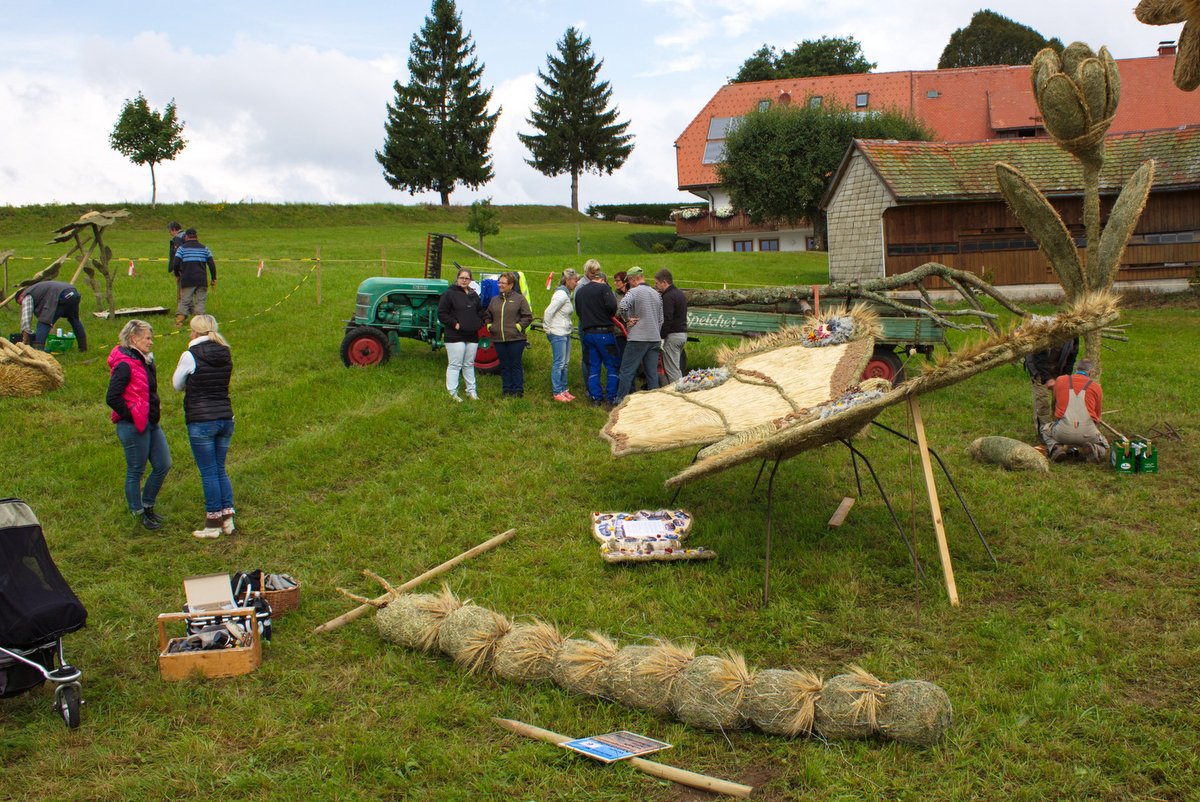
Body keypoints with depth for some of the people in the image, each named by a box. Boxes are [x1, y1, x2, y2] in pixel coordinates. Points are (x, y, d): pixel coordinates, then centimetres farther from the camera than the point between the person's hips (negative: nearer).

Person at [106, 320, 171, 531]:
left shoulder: (145, 361, 11)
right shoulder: (124, 365, -17)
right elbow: (112, 398, -24)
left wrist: (153, 415, 13)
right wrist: (130, 416, -16)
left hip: (151, 424, 9)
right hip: (133, 426, -9)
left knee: (163, 465, 11)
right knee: (135, 471, 4)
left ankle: (147, 505, 27)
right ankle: (139, 513, 17)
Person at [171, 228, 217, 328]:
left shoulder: (182, 248, 3)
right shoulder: (204, 248, 10)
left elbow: (175, 264, -3)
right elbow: (211, 264, 6)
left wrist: (177, 273, 17)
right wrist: (214, 278, 13)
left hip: (187, 280, -1)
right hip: (202, 280, 1)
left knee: (184, 301, 4)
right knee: (200, 301, 5)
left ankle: (179, 319, -6)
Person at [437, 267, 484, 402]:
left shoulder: (474, 295, 13)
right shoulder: (449, 294, -6)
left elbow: (480, 311, 24)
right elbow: (441, 313, -9)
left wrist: (478, 323, 7)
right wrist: (454, 324, -15)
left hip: (472, 336, 6)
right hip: (455, 336, -6)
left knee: (469, 365, 14)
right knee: (454, 365, -4)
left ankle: (471, 391, 21)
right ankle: (452, 393, 1)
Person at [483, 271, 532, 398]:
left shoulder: (519, 299, -1)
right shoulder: (494, 300, 13)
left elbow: (528, 317, -4)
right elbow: (487, 316, 24)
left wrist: (518, 327, -11)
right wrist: (489, 326, 9)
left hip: (515, 339, -5)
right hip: (499, 339, 5)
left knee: (516, 365, 0)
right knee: (504, 366, 9)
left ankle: (518, 390, 8)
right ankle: (507, 390, 16)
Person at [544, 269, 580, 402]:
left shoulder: (567, 294, 12)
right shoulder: (561, 294, -17)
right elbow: (548, 312, -20)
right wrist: (548, 329, -13)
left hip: (566, 333, 9)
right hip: (558, 334, -9)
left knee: (565, 363, 12)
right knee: (559, 363, -5)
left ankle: (564, 390, 19)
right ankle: (557, 392, 1)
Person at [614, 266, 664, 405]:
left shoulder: (634, 291, -8)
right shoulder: (656, 294, 14)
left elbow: (622, 306, -27)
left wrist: (627, 319, -11)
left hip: (638, 338, -6)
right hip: (655, 339, 6)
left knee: (627, 370, 1)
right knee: (652, 372, 8)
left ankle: (620, 400, 4)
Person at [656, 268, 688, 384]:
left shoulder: (668, 297, -14)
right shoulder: (680, 293, 17)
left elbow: (666, 320, -21)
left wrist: (662, 338, -19)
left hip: (673, 335, -10)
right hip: (683, 334, 10)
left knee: (671, 370, -7)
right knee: (676, 368, 15)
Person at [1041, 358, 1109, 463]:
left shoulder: (1060, 380, 11)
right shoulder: (1096, 386, 10)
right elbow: (1097, 414, 19)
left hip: (1062, 432, 0)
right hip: (1087, 433, 0)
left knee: (1046, 429, 32)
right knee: (1104, 447, 29)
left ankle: (1056, 447, 1)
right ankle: (1093, 449, -6)